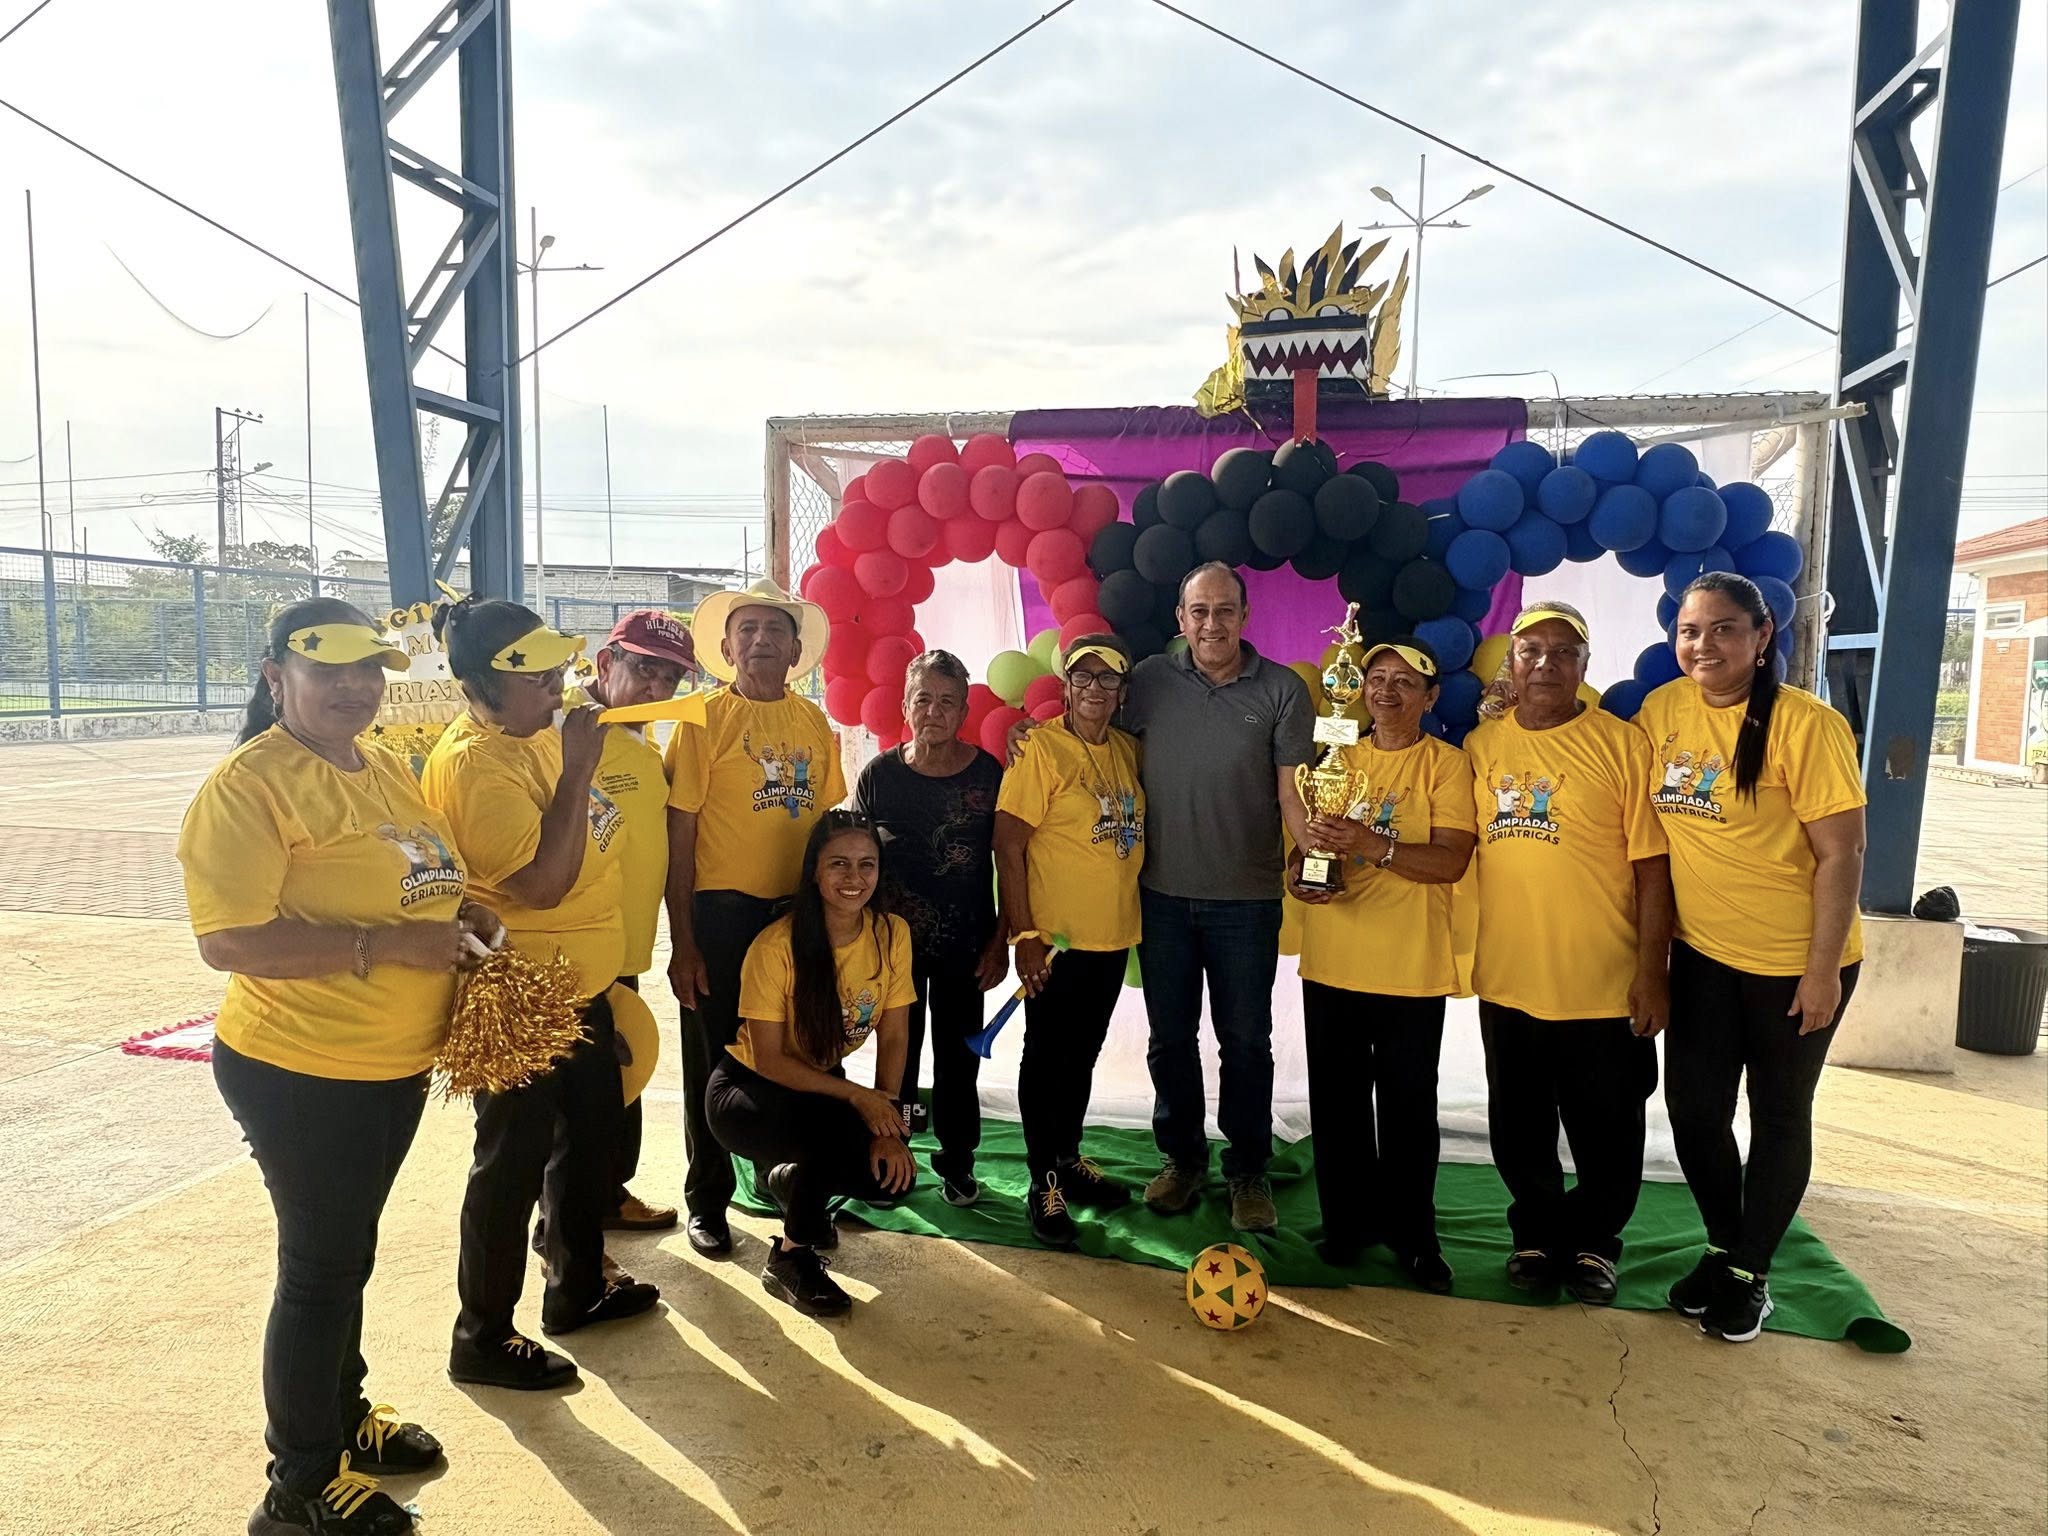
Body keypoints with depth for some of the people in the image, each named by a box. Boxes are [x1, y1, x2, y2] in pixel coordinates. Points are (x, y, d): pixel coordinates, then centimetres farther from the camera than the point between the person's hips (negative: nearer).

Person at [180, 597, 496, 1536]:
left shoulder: (388, 768, 7)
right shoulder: (247, 786, -18)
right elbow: (226, 941, -24)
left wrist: (460, 915, 1)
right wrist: (385, 944, -28)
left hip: (394, 1065, 8)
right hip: (300, 1072, -8)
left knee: (347, 1252, 23)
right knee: (321, 1265, 6)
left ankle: (343, 1416, 43)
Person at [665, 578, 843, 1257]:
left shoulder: (815, 724, 7)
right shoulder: (705, 719, -5)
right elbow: (679, 832, -7)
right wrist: (682, 941, -10)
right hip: (721, 913, -4)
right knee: (715, 1063, 8)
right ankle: (707, 1202, 26)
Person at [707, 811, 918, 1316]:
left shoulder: (892, 934, -12)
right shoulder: (776, 945, -25)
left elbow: (893, 1036, -5)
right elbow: (768, 1059, -20)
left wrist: (889, 1123, -17)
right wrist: (858, 1097, -26)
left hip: (822, 1084, 5)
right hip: (747, 1088, -5)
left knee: (894, 1176, -15)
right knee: (835, 1128, -35)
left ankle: (786, 1178, 18)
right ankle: (790, 1261, -8)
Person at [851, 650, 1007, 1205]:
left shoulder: (988, 773, -5)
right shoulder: (879, 775, -4)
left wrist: (1001, 941, -2)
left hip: (965, 946, 0)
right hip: (894, 945, 0)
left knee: (959, 1056, 11)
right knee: (897, 1054, 10)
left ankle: (957, 1164, 28)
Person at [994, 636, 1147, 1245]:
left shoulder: (1129, 750, 7)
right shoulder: (1042, 748, -12)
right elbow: (1008, 845, -14)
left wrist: (1130, 919, 6)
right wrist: (1025, 935, -17)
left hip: (1112, 937, 6)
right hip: (1055, 940, -6)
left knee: (1082, 1056, 19)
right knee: (1046, 1058, 7)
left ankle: (1069, 1156, 35)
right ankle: (1045, 1180, 20)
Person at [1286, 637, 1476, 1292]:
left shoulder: (1447, 764, -2)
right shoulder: (1336, 760, 11)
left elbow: (1452, 861, -14)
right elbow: (1302, 842, 13)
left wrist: (1373, 845, -27)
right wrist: (1297, 874, -10)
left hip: (1410, 968, -3)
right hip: (1331, 963, 4)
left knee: (1408, 1106, 6)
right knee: (1337, 1101, 11)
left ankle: (1412, 1230, 24)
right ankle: (1350, 1220, 27)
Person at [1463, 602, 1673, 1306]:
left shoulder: (1623, 745, -6)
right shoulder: (1480, 746, 4)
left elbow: (1652, 866, -7)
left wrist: (1652, 971, -10)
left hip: (1604, 986, -3)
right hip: (1506, 980, 3)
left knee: (1607, 1134, 13)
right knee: (1519, 1130, 17)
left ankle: (1594, 1242, 34)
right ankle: (1537, 1235, 37)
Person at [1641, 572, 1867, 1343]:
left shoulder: (1806, 724, -17)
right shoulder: (1661, 710, -2)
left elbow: (1841, 855, -16)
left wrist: (1822, 970, -16)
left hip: (1794, 963, -4)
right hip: (1701, 955, 5)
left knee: (1778, 1118, 11)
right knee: (1693, 1107, 10)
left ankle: (1751, 1271, 28)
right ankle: (1722, 1246, 34)